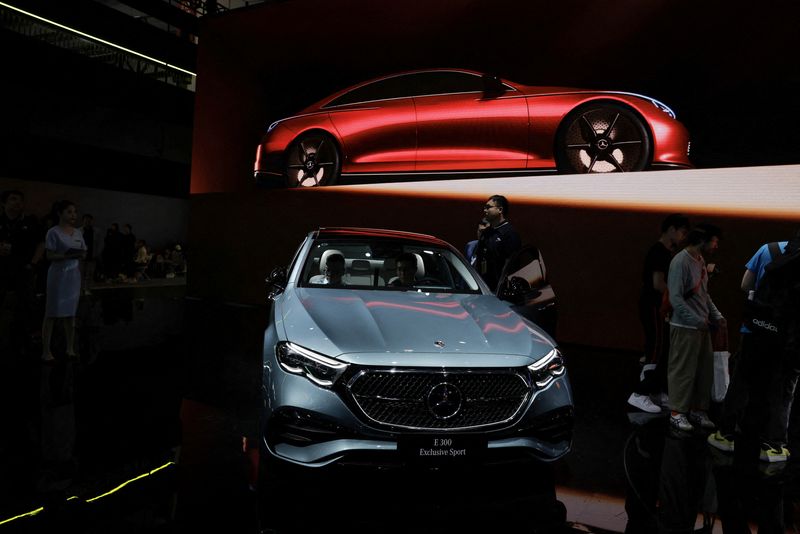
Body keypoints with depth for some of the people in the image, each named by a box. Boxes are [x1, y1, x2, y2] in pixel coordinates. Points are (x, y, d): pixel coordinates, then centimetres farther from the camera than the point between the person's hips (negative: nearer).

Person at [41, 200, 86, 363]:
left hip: (74, 276, 6)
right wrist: (68, 255, -23)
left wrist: (81, 255, -9)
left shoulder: (78, 233, 10)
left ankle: (70, 348, 19)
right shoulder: (53, 232, -7)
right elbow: (50, 256, -12)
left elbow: (84, 253, 12)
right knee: (52, 313, -2)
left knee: (71, 313, 11)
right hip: (58, 275, -6)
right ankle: (46, 351, 3)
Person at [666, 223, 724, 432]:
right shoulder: (680, 262, -16)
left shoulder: (700, 260, 11)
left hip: (702, 326, 9)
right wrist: (697, 321, -22)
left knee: (705, 370, 13)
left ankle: (698, 409, 26)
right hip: (685, 328, -9)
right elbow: (675, 298, -20)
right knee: (683, 371, -1)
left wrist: (716, 315, 10)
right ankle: (677, 412, 10)